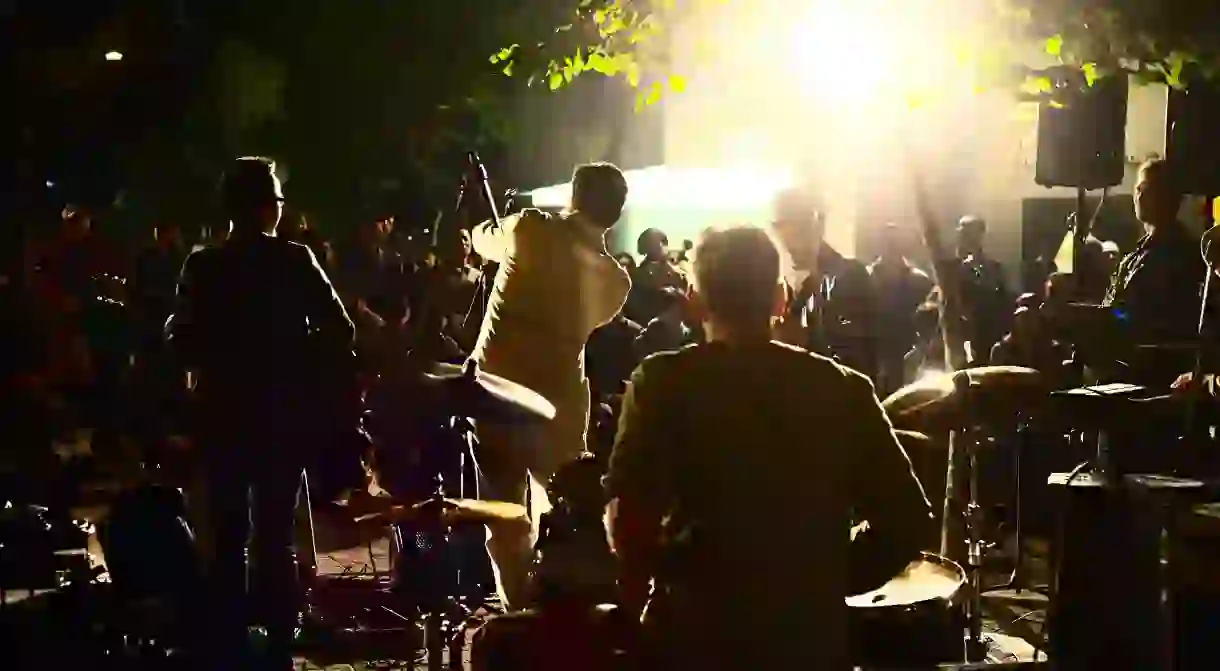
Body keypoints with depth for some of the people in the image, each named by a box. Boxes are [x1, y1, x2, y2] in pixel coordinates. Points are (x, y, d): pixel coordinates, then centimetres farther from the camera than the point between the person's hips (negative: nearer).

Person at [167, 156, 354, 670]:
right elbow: (339, 333, -12)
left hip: (223, 413, 1)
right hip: (282, 413, -1)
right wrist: (297, 362, 3)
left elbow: (180, 341, -6)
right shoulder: (294, 260, -8)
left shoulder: (202, 266, -4)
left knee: (228, 537, 10)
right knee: (275, 536, 6)